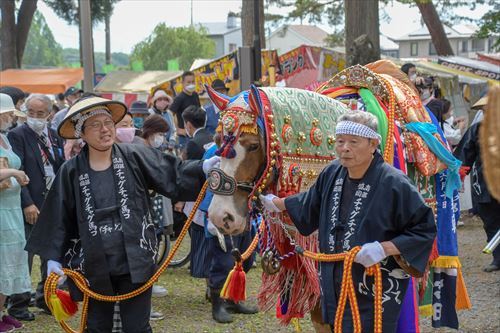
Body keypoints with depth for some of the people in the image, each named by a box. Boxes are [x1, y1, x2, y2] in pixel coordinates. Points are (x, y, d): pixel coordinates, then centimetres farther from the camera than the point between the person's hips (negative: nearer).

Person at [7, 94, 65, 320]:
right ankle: (18, 304, 7)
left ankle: (45, 298, 25)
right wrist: (27, 203, -18)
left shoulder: (54, 136, 11)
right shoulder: (17, 135, -8)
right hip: (29, 205, -6)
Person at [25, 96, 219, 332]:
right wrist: (53, 257, -1)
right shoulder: (71, 172, -1)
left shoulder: (135, 157, -4)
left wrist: (203, 168, -25)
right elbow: (60, 218, 3)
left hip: (135, 262, -1)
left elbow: (173, 175, -8)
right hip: (94, 267, 1)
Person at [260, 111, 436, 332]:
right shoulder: (332, 172, 2)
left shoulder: (394, 184, -19)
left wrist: (384, 248, -24)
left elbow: (425, 229, -15)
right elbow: (312, 202, 24)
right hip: (334, 287, 7)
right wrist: (278, 204, 35)